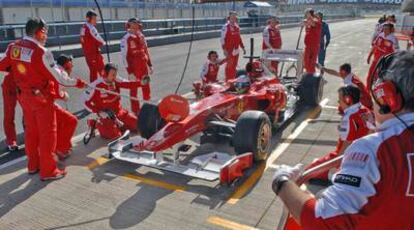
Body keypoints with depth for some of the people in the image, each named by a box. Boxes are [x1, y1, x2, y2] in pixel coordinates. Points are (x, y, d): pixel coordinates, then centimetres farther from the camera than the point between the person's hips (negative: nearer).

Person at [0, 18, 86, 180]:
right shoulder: (41, 52, -22)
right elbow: (58, 76, -19)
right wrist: (78, 83, -9)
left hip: (23, 95, 7)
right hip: (41, 97, -7)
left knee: (31, 130, 20)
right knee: (47, 133, 4)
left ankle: (33, 164, 33)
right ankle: (48, 170, 11)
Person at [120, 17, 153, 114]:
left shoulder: (141, 36, 7)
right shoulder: (126, 39, -11)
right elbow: (124, 56, -13)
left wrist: (149, 65, 16)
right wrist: (130, 72, -17)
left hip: (143, 66, 6)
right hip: (133, 68, -6)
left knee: (146, 87, 14)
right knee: (134, 89, 3)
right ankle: (135, 110, 13)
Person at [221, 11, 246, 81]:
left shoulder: (237, 27, 13)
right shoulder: (226, 27, -9)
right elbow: (222, 39, -12)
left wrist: (242, 47, 22)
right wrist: (224, 49, -19)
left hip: (236, 50, 7)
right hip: (229, 50, -7)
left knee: (234, 66, 13)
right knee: (229, 66, -7)